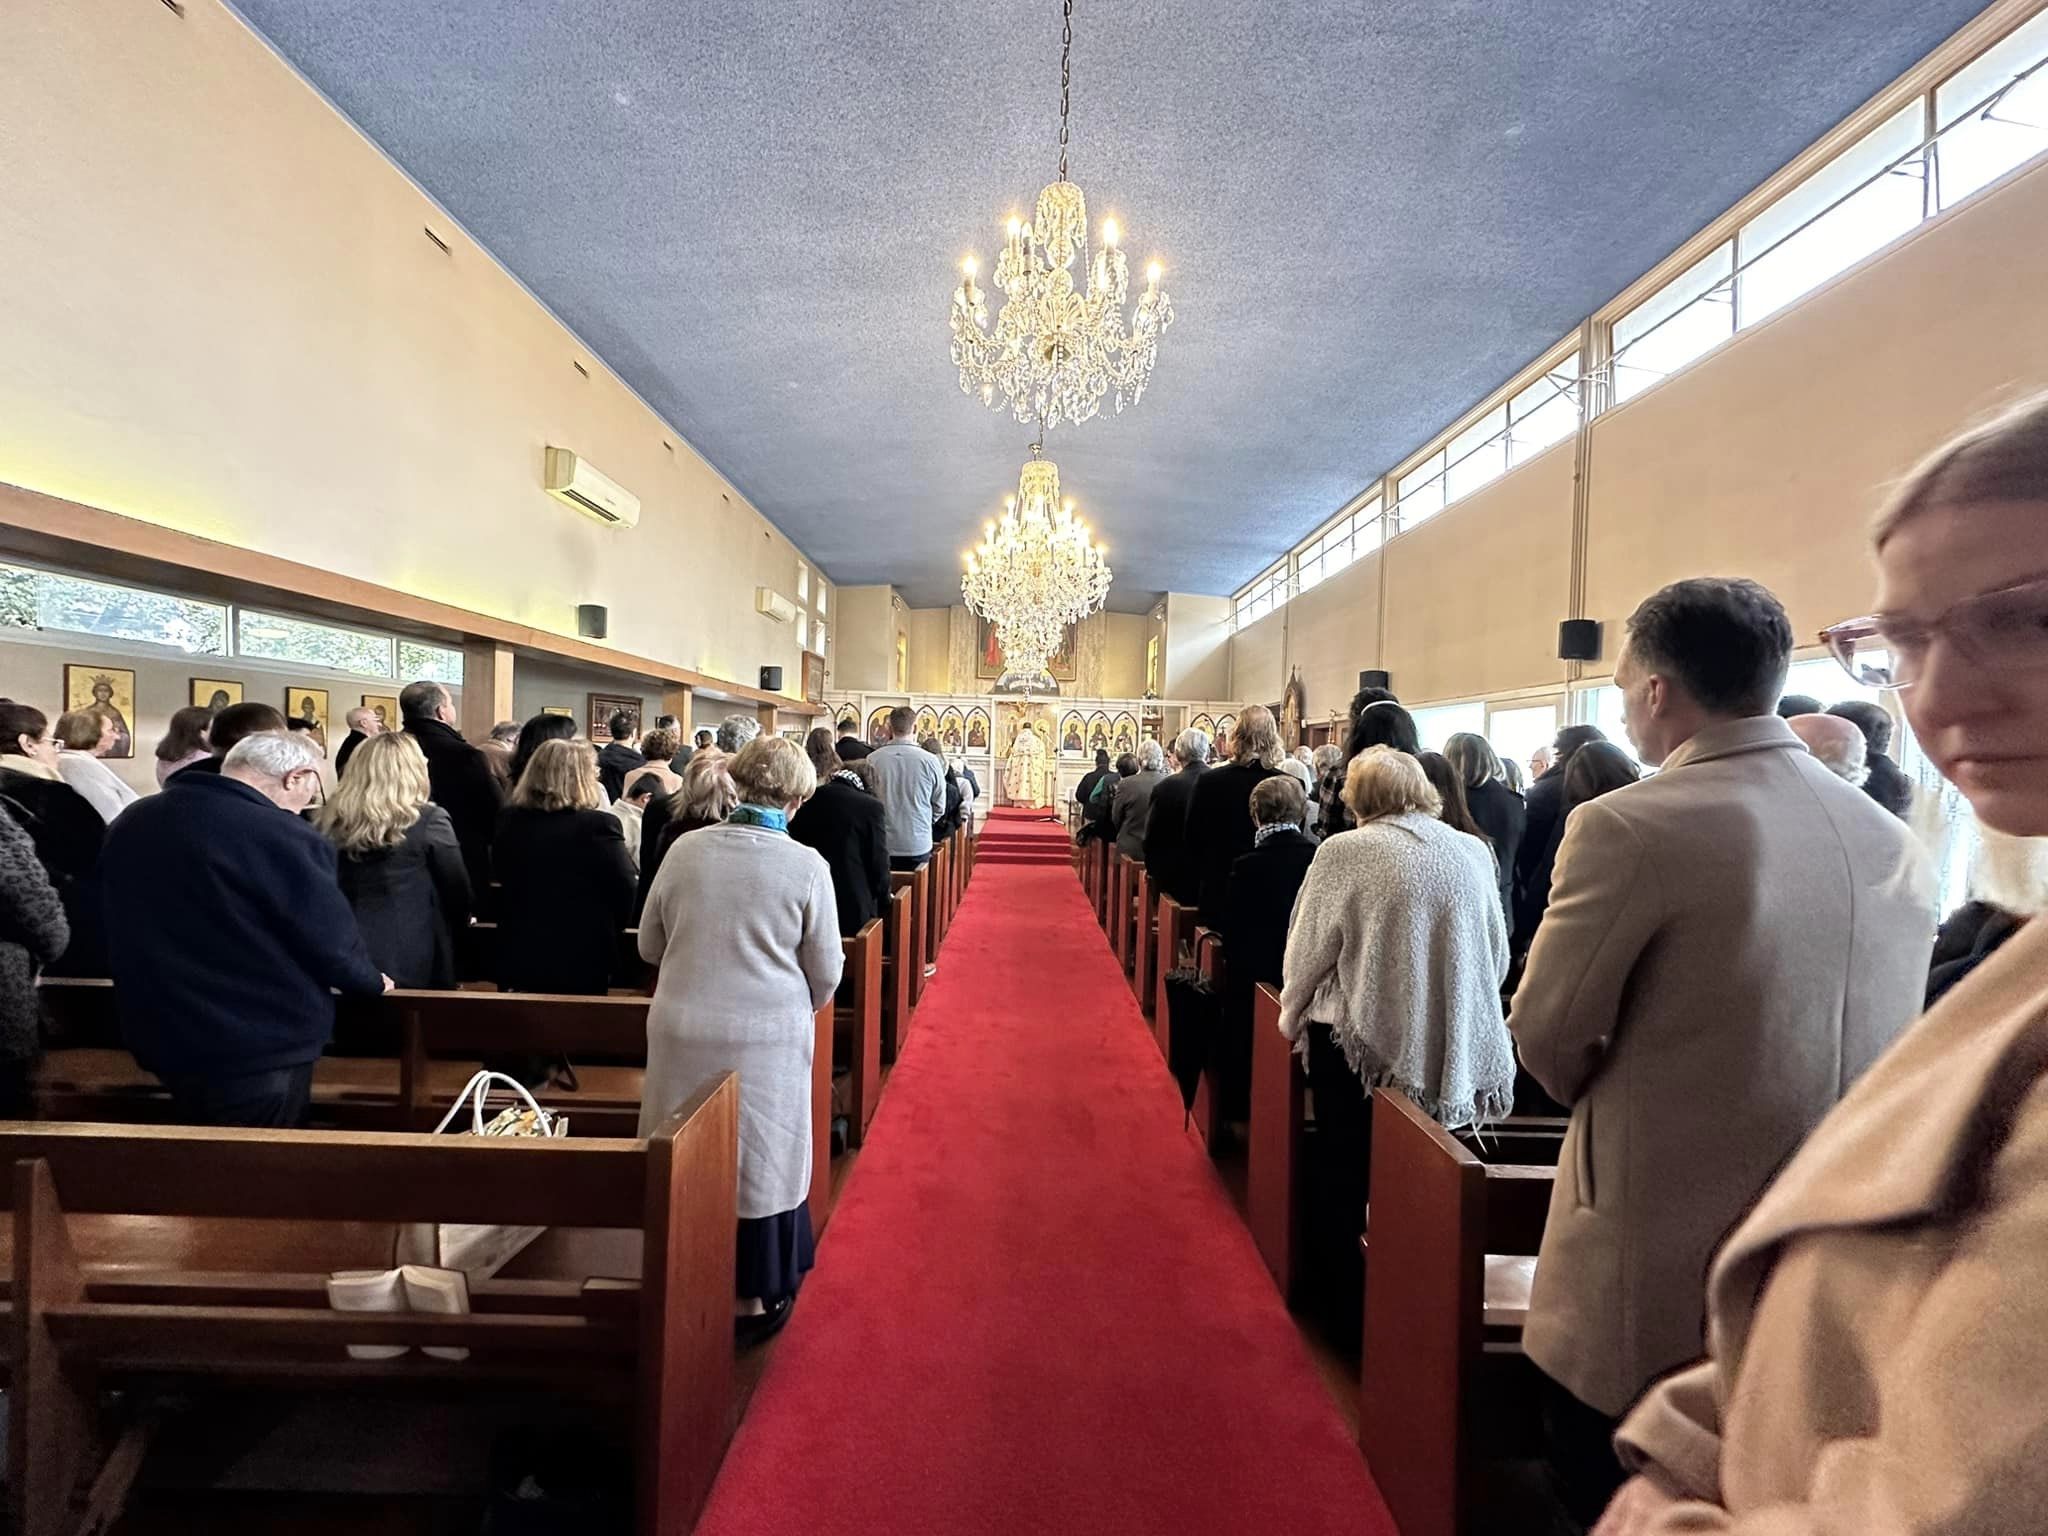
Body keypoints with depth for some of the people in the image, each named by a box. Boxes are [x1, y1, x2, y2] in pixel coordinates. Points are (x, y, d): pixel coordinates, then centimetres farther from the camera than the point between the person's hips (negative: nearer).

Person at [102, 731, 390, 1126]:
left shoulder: (131, 823, 5)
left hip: (164, 1037, 8)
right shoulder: (284, 838, -23)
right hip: (261, 1047, -8)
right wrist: (372, 981, 4)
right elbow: (332, 942, -16)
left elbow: (131, 934, 19)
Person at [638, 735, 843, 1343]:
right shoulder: (806, 865, -12)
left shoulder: (685, 850, -4)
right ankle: (751, 1299, 29)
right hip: (768, 1040, -2)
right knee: (757, 1158, 13)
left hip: (681, 1034, 3)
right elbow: (826, 973, -4)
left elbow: (649, 945, 8)